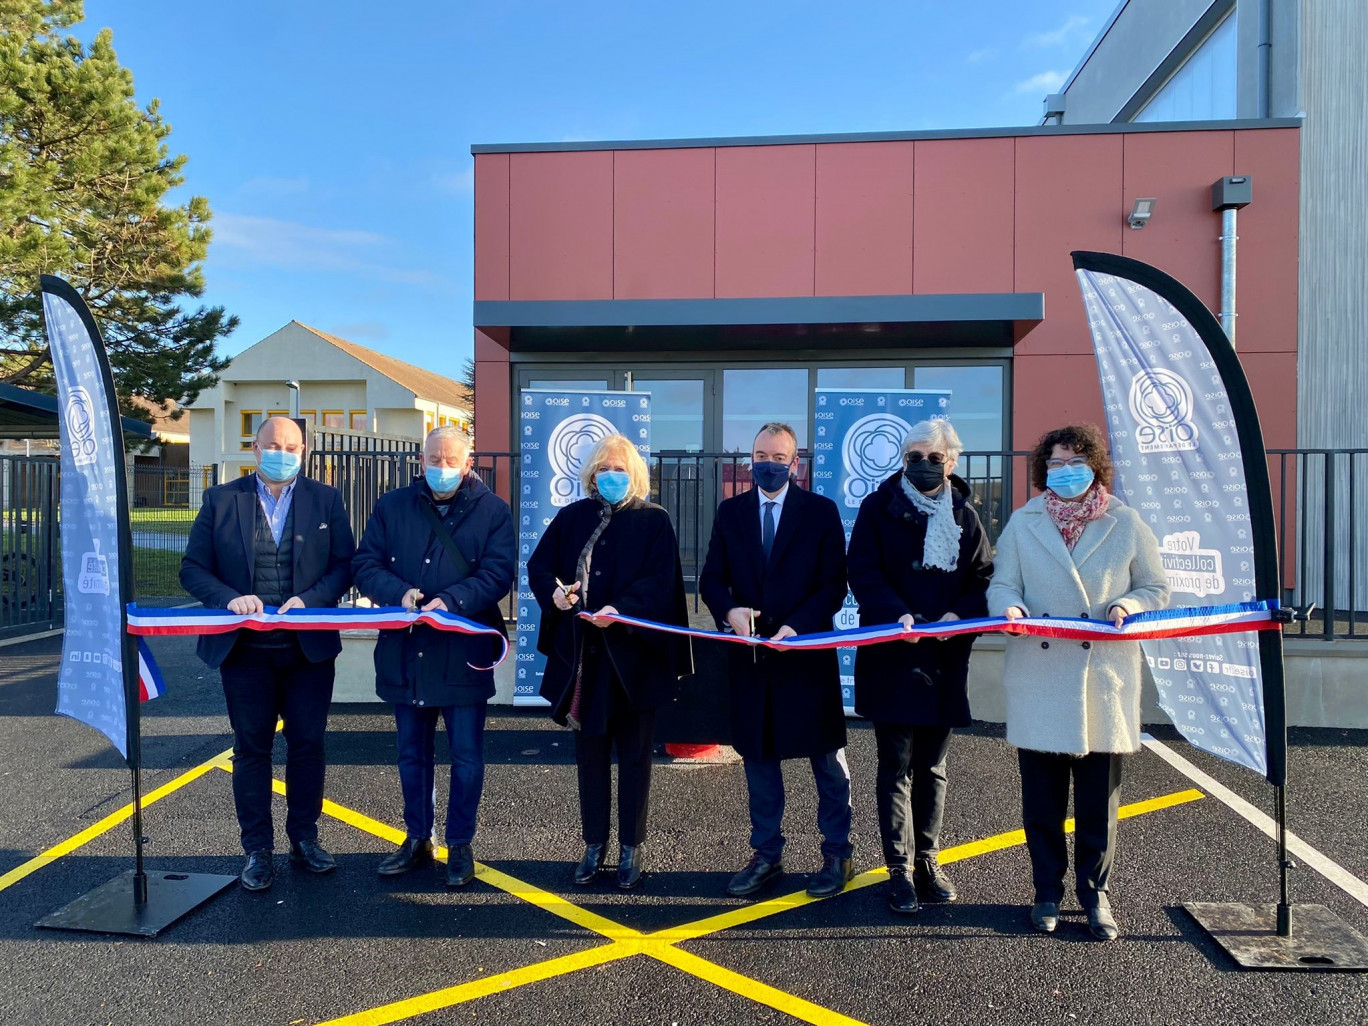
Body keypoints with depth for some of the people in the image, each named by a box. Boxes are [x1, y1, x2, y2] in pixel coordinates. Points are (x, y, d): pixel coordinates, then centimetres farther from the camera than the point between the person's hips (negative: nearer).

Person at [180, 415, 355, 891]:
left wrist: (309, 600, -16)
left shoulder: (326, 500, 3)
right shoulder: (221, 499, 2)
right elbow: (193, 569, 1)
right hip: (245, 648, 0)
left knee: (308, 745, 9)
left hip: (310, 647, 0)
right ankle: (258, 849, 22)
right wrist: (231, 599, -16)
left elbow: (345, 565, 0)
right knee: (251, 749, 9)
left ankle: (304, 838, 26)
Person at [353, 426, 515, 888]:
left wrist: (450, 600, -23)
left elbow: (497, 573, -9)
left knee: (466, 756, 6)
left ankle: (460, 845, 22)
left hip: (464, 653, -3)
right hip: (404, 653, 3)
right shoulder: (392, 506, 8)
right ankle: (417, 838, 32)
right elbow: (366, 566, 3)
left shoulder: (493, 511, -1)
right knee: (412, 753, 16)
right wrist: (399, 592, -16)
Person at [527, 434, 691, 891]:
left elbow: (660, 582, -12)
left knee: (634, 755, 8)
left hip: (633, 656, -3)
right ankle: (594, 844, 26)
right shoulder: (572, 517, 8)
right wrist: (555, 590, -15)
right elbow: (538, 565, 6)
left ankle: (631, 848, 22)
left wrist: (620, 609, -27)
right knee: (589, 752, 12)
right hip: (581, 656, 3)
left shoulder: (654, 521, -2)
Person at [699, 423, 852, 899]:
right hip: (750, 655, 3)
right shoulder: (730, 512, 7)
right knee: (758, 757, 13)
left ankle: (836, 854, 25)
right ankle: (766, 855, 28)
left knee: (827, 758, 9)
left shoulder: (821, 511, -2)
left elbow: (834, 584, -6)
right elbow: (711, 578, 5)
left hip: (807, 654, -3)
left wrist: (796, 626, -19)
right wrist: (729, 610, -16)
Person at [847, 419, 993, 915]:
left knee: (932, 767, 15)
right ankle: (900, 869, 12)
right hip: (892, 659, -3)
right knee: (897, 768, 2)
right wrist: (897, 614, -23)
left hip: (945, 658, 3)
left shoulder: (964, 515, 8)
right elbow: (862, 570, -8)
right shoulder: (879, 506, 0)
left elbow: (985, 577, 6)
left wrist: (959, 615, -13)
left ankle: (927, 859, 30)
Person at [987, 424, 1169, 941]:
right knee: (1041, 796, 7)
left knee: (1099, 797, 7)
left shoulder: (1125, 524, 5)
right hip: (1038, 679, 1)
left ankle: (1096, 892, 25)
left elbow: (1156, 589, 9)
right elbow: (1001, 586, 6)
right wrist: (1010, 606, -16)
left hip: (1104, 680, 0)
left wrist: (1127, 606, -12)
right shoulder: (1023, 523, 8)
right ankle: (1048, 890, 24)